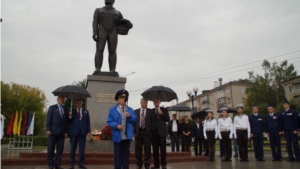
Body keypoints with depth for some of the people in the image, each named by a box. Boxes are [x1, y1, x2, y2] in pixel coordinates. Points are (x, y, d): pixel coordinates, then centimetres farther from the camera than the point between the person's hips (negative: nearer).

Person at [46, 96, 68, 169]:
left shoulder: (65, 109, 13)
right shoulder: (52, 108, 4)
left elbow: (66, 121, 11)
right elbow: (48, 119, -2)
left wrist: (66, 131, 4)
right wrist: (48, 129, -11)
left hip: (62, 132, 3)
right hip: (53, 131, -3)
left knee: (60, 149, 4)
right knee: (50, 149, 1)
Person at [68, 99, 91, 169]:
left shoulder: (86, 111, 11)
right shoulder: (72, 111, 6)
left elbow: (88, 122, 8)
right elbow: (69, 122, 3)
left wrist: (89, 131, 0)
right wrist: (70, 116, -16)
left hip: (83, 132, 1)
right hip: (74, 132, -1)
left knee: (82, 149, 5)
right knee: (73, 149, 3)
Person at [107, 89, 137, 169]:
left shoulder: (130, 109, 11)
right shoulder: (112, 109, 1)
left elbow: (135, 119, 3)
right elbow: (109, 121, -3)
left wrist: (130, 116, -17)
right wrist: (116, 125, -19)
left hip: (127, 136, 3)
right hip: (117, 136, -3)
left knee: (126, 153, 11)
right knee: (117, 154, 5)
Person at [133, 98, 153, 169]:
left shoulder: (150, 111, 5)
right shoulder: (136, 111, 9)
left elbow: (152, 122, 3)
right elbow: (133, 121, 6)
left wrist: (151, 131, -5)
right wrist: (134, 132, -2)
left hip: (147, 132, -1)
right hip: (138, 132, 2)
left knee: (147, 149, 0)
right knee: (138, 149, 6)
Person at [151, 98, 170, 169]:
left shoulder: (164, 110, 8)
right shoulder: (151, 111, 12)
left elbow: (168, 119, -1)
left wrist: (161, 114, -13)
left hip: (162, 132, -2)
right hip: (154, 132, 2)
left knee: (163, 149, -1)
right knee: (155, 149, 3)